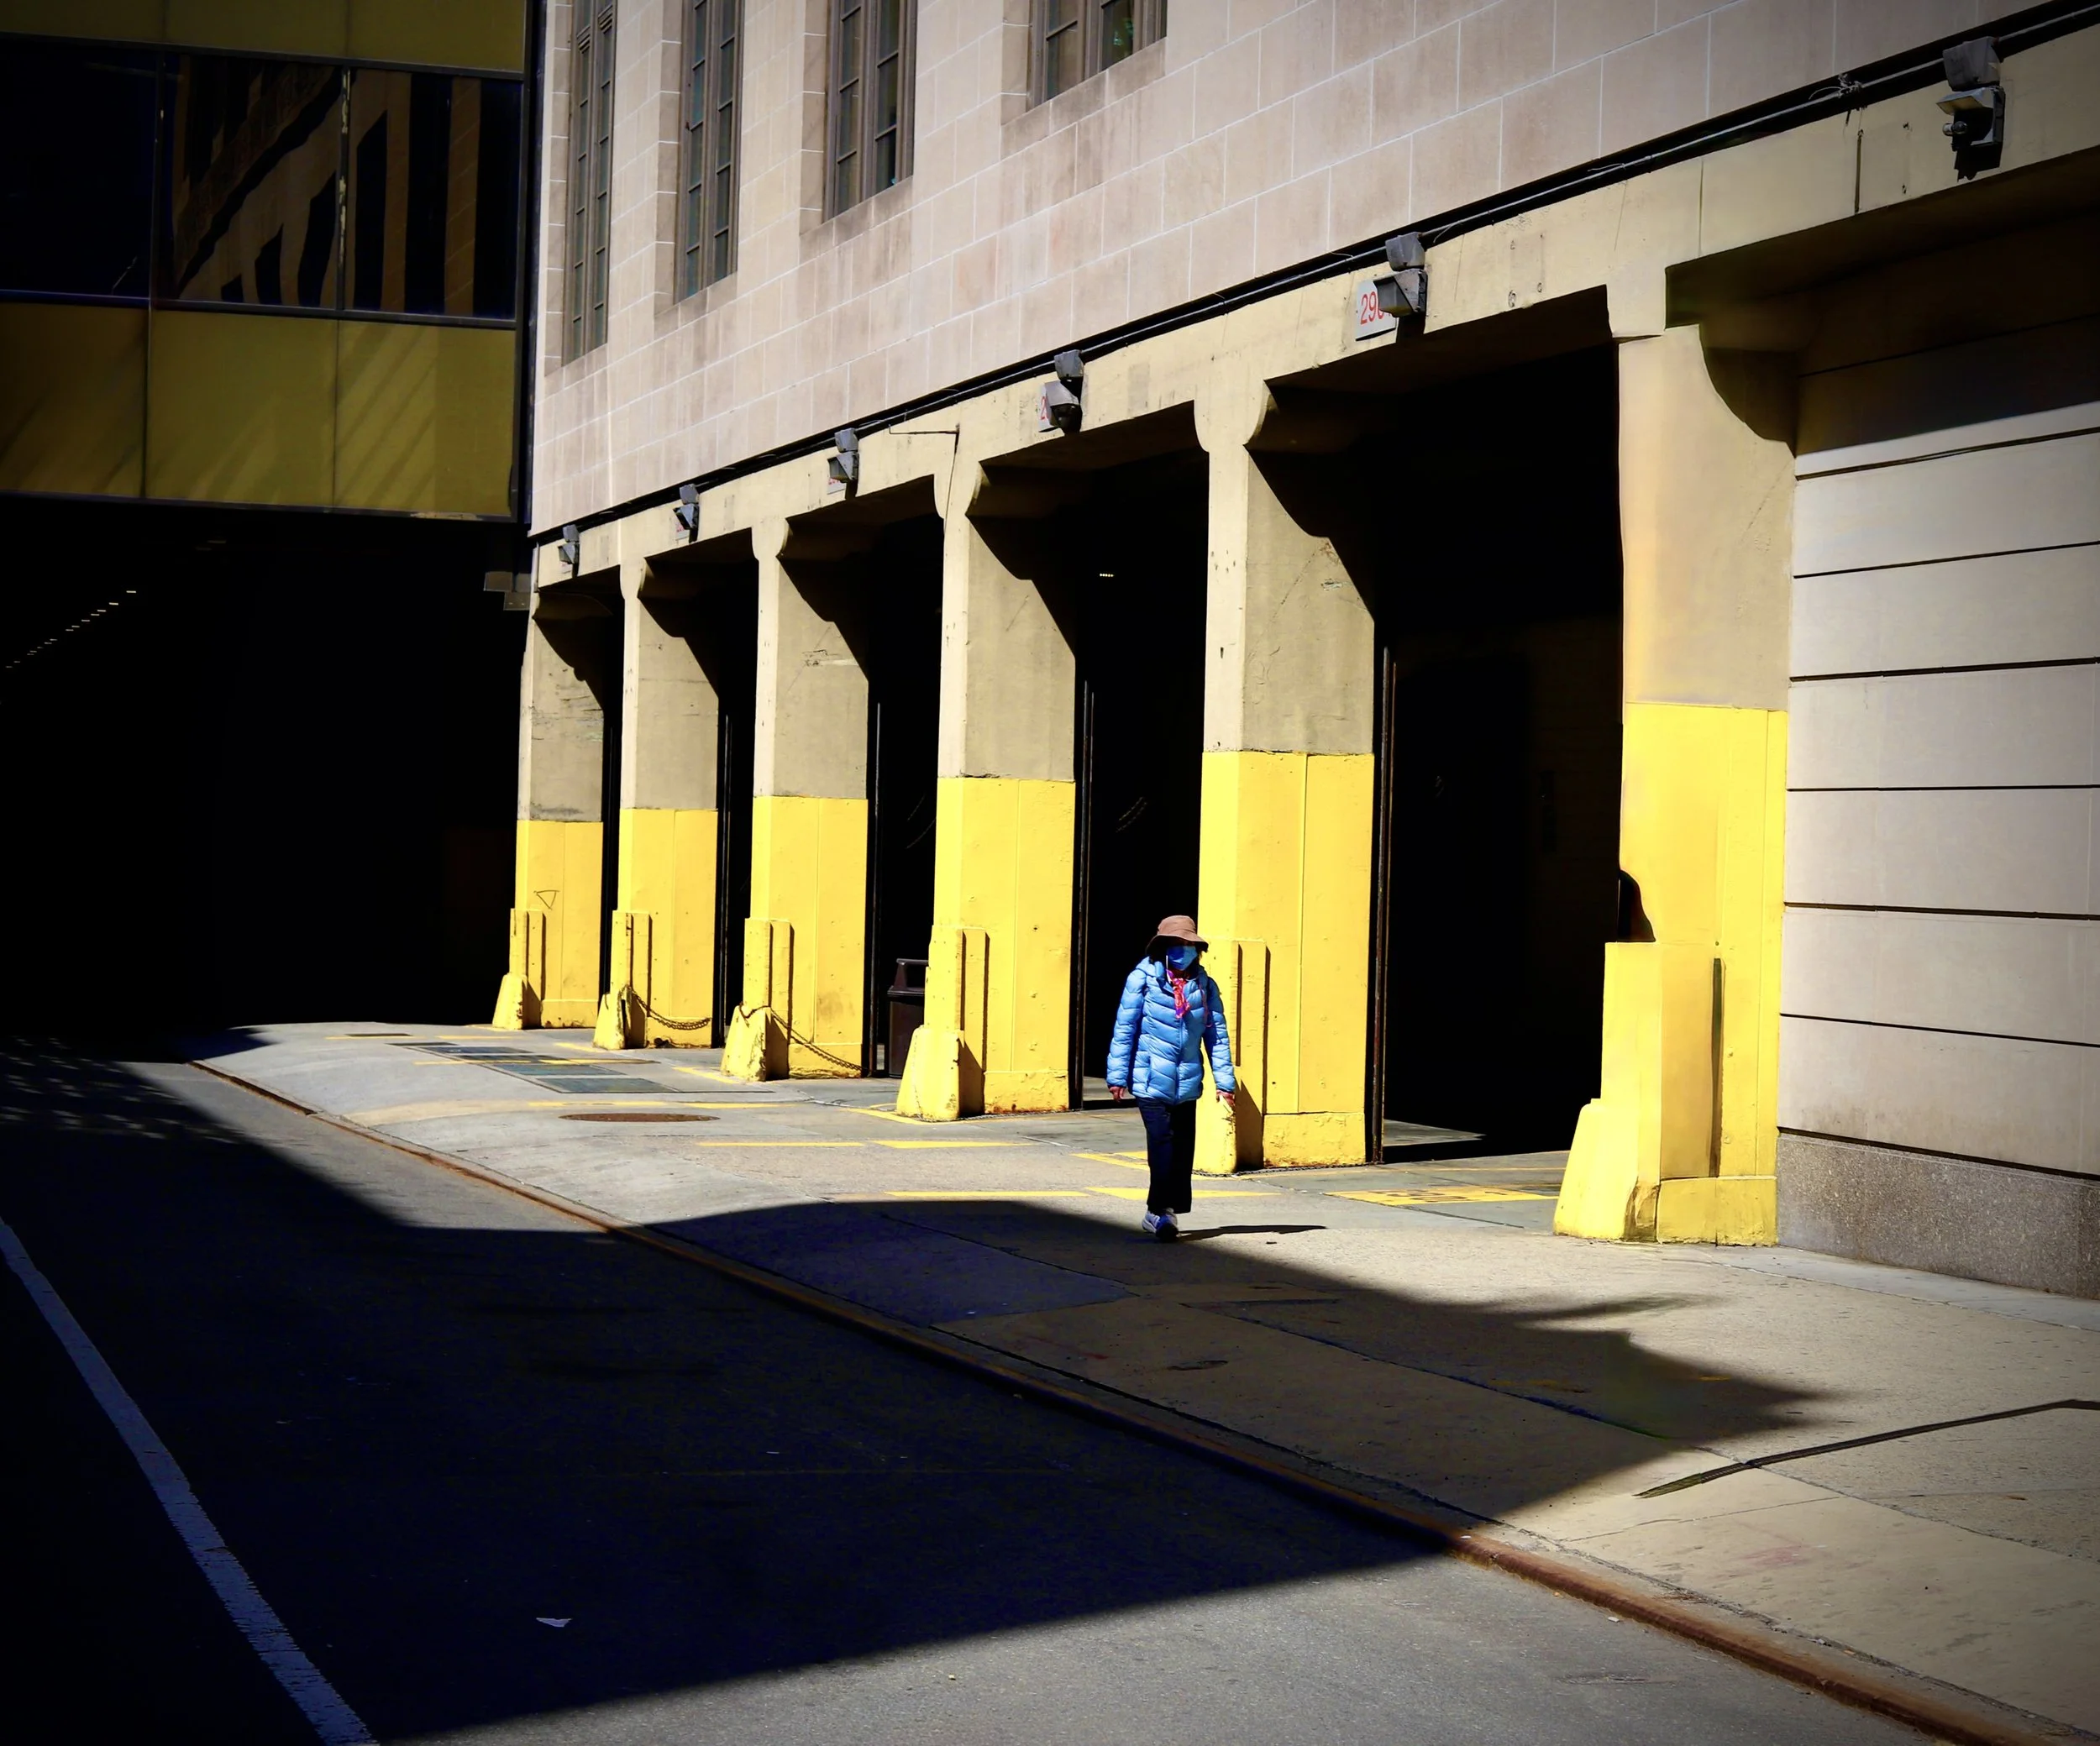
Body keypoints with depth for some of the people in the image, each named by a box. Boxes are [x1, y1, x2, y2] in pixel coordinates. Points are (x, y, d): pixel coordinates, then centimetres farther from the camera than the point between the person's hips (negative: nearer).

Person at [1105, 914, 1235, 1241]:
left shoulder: (1205, 986, 5)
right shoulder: (1143, 978, -5)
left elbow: (1217, 1035, 7)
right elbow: (1124, 1029, -3)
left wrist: (1224, 1081, 2)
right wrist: (1118, 1075, -4)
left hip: (1187, 1084, 4)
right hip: (1151, 1079, -4)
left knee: (1183, 1147, 7)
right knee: (1162, 1142, -12)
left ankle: (1163, 1211, 19)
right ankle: (1161, 1210, -3)